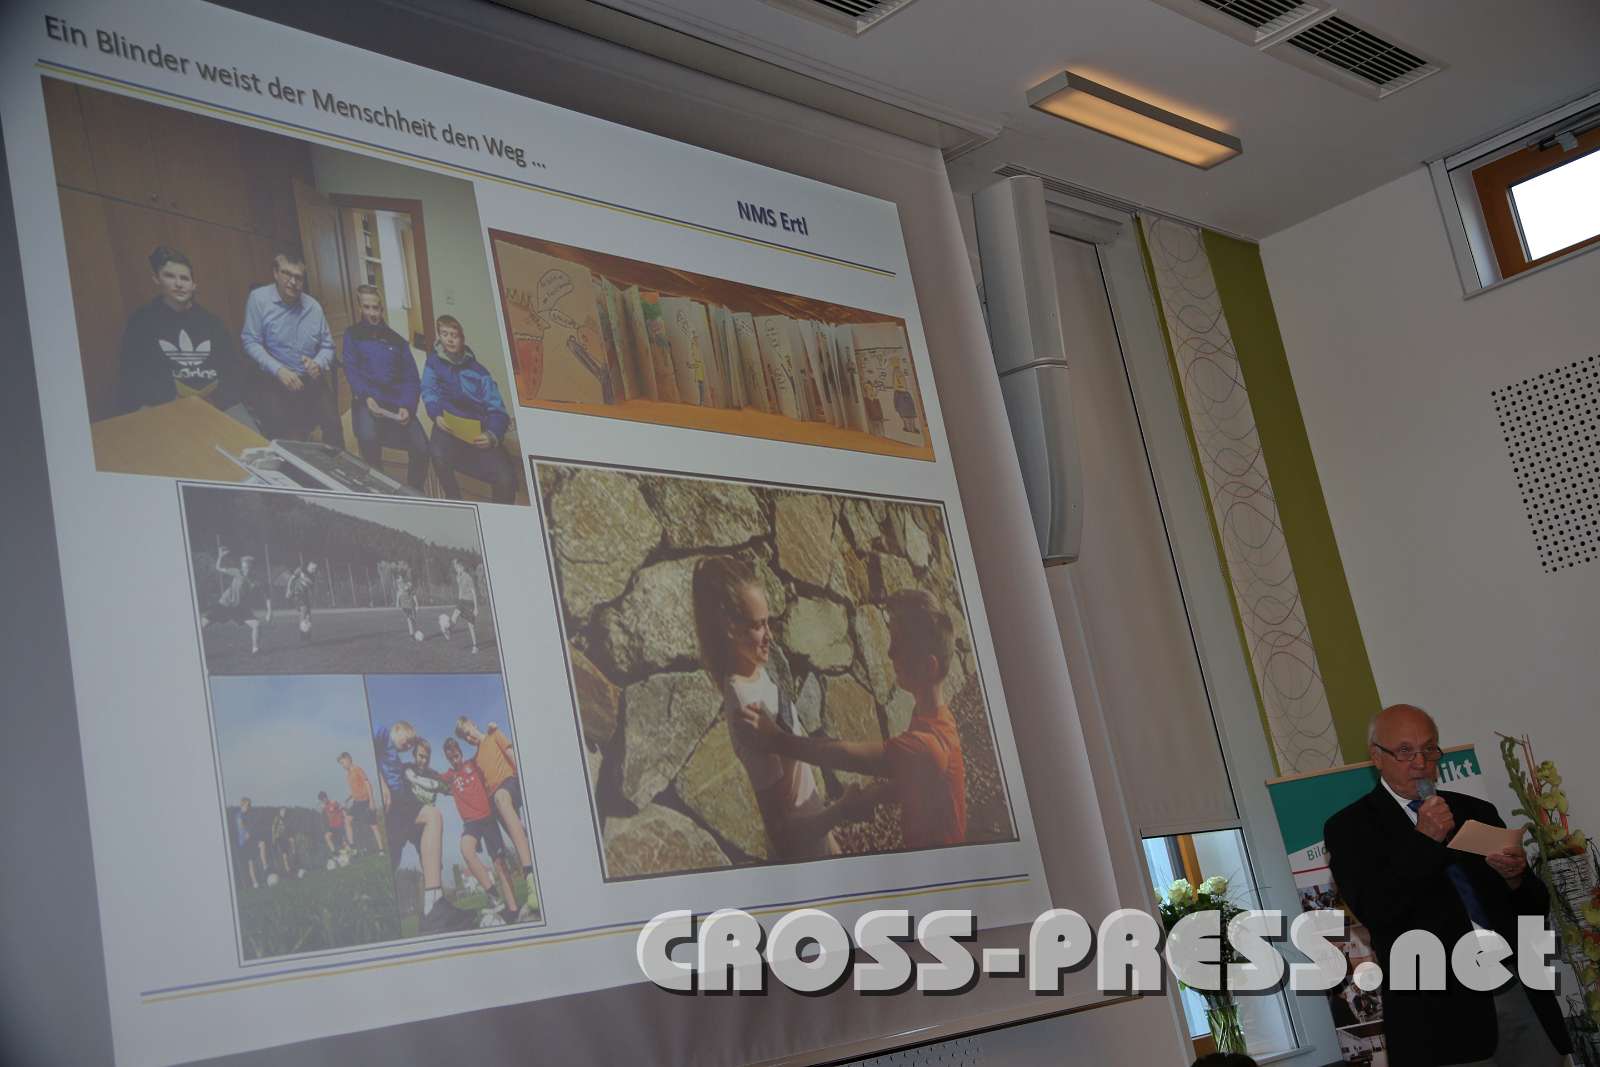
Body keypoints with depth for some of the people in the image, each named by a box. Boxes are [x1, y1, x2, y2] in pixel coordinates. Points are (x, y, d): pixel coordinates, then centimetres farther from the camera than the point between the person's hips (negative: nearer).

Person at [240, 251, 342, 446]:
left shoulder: (313, 306, 6)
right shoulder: (259, 298, -6)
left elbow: (327, 346, 13)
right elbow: (251, 342, -10)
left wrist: (318, 364, -10)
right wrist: (279, 370, -21)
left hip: (310, 382, 4)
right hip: (274, 382, -4)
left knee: (333, 427, -9)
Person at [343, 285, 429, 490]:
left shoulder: (397, 341, 16)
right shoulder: (353, 336, 11)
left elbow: (411, 378, 9)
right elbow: (351, 371, -2)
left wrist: (407, 406, -10)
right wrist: (367, 398, -20)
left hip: (397, 402, 2)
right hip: (368, 400, -2)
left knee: (421, 448, -19)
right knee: (368, 438, -34)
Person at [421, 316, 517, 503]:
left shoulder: (477, 371, 10)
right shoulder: (434, 362, 13)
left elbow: (496, 409, 2)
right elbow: (429, 393, 2)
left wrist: (492, 435, -19)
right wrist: (437, 415, -21)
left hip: (479, 430, 1)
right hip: (449, 425, 0)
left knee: (506, 478, -24)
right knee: (438, 453, -37)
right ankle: (454, 502, -10)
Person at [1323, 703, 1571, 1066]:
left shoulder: (1477, 812, 14)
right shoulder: (1350, 827, 0)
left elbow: (1536, 909, 15)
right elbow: (1374, 912, -13)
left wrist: (1516, 877, -7)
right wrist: (1424, 840, -15)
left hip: (1522, 997, 4)